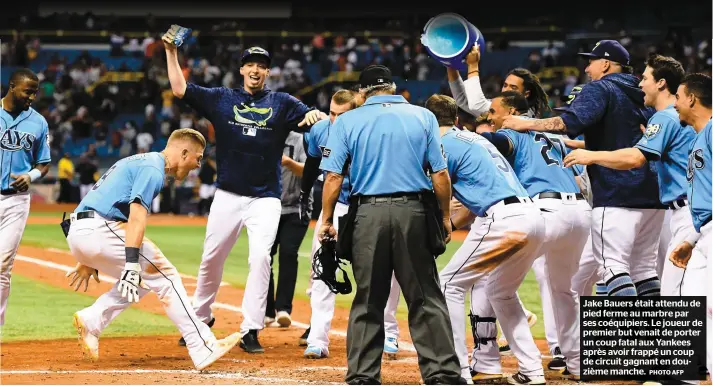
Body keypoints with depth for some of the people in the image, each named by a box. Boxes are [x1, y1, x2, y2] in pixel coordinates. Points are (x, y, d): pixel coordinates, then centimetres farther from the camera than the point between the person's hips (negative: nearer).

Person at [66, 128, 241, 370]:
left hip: (77, 233, 10)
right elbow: (136, 217, -19)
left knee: (142, 280, 19)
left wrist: (89, 260, 26)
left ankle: (91, 321, 5)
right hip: (100, 230, -10)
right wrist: (131, 267, -27)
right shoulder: (153, 169, -7)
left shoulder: (139, 161, 25)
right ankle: (203, 349, -9)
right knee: (163, 275, -5)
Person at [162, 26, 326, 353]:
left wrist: (317, 115, -32)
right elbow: (180, 89, 2)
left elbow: (312, 118, -9)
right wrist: (172, 53, -4)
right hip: (227, 195, 2)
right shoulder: (222, 99, 7)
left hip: (265, 198, -2)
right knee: (211, 258, 8)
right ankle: (200, 318, 27)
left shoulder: (282, 103, 4)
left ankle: (250, 331, -13)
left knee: (260, 258, -15)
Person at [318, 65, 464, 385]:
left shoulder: (347, 121, 6)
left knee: (368, 299, 6)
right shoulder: (423, 116, 7)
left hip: (367, 214, 0)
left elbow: (333, 176, -1)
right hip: (413, 213, 0)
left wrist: (327, 220, 5)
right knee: (425, 297, 2)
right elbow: (440, 173, 2)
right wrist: (445, 216, 10)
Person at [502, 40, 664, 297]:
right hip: (652, 194, 8)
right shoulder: (642, 96, 22)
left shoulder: (599, 89, -3)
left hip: (616, 194, -8)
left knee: (613, 264, -11)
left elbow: (570, 122, -20)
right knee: (643, 266, 12)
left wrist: (526, 124, -12)